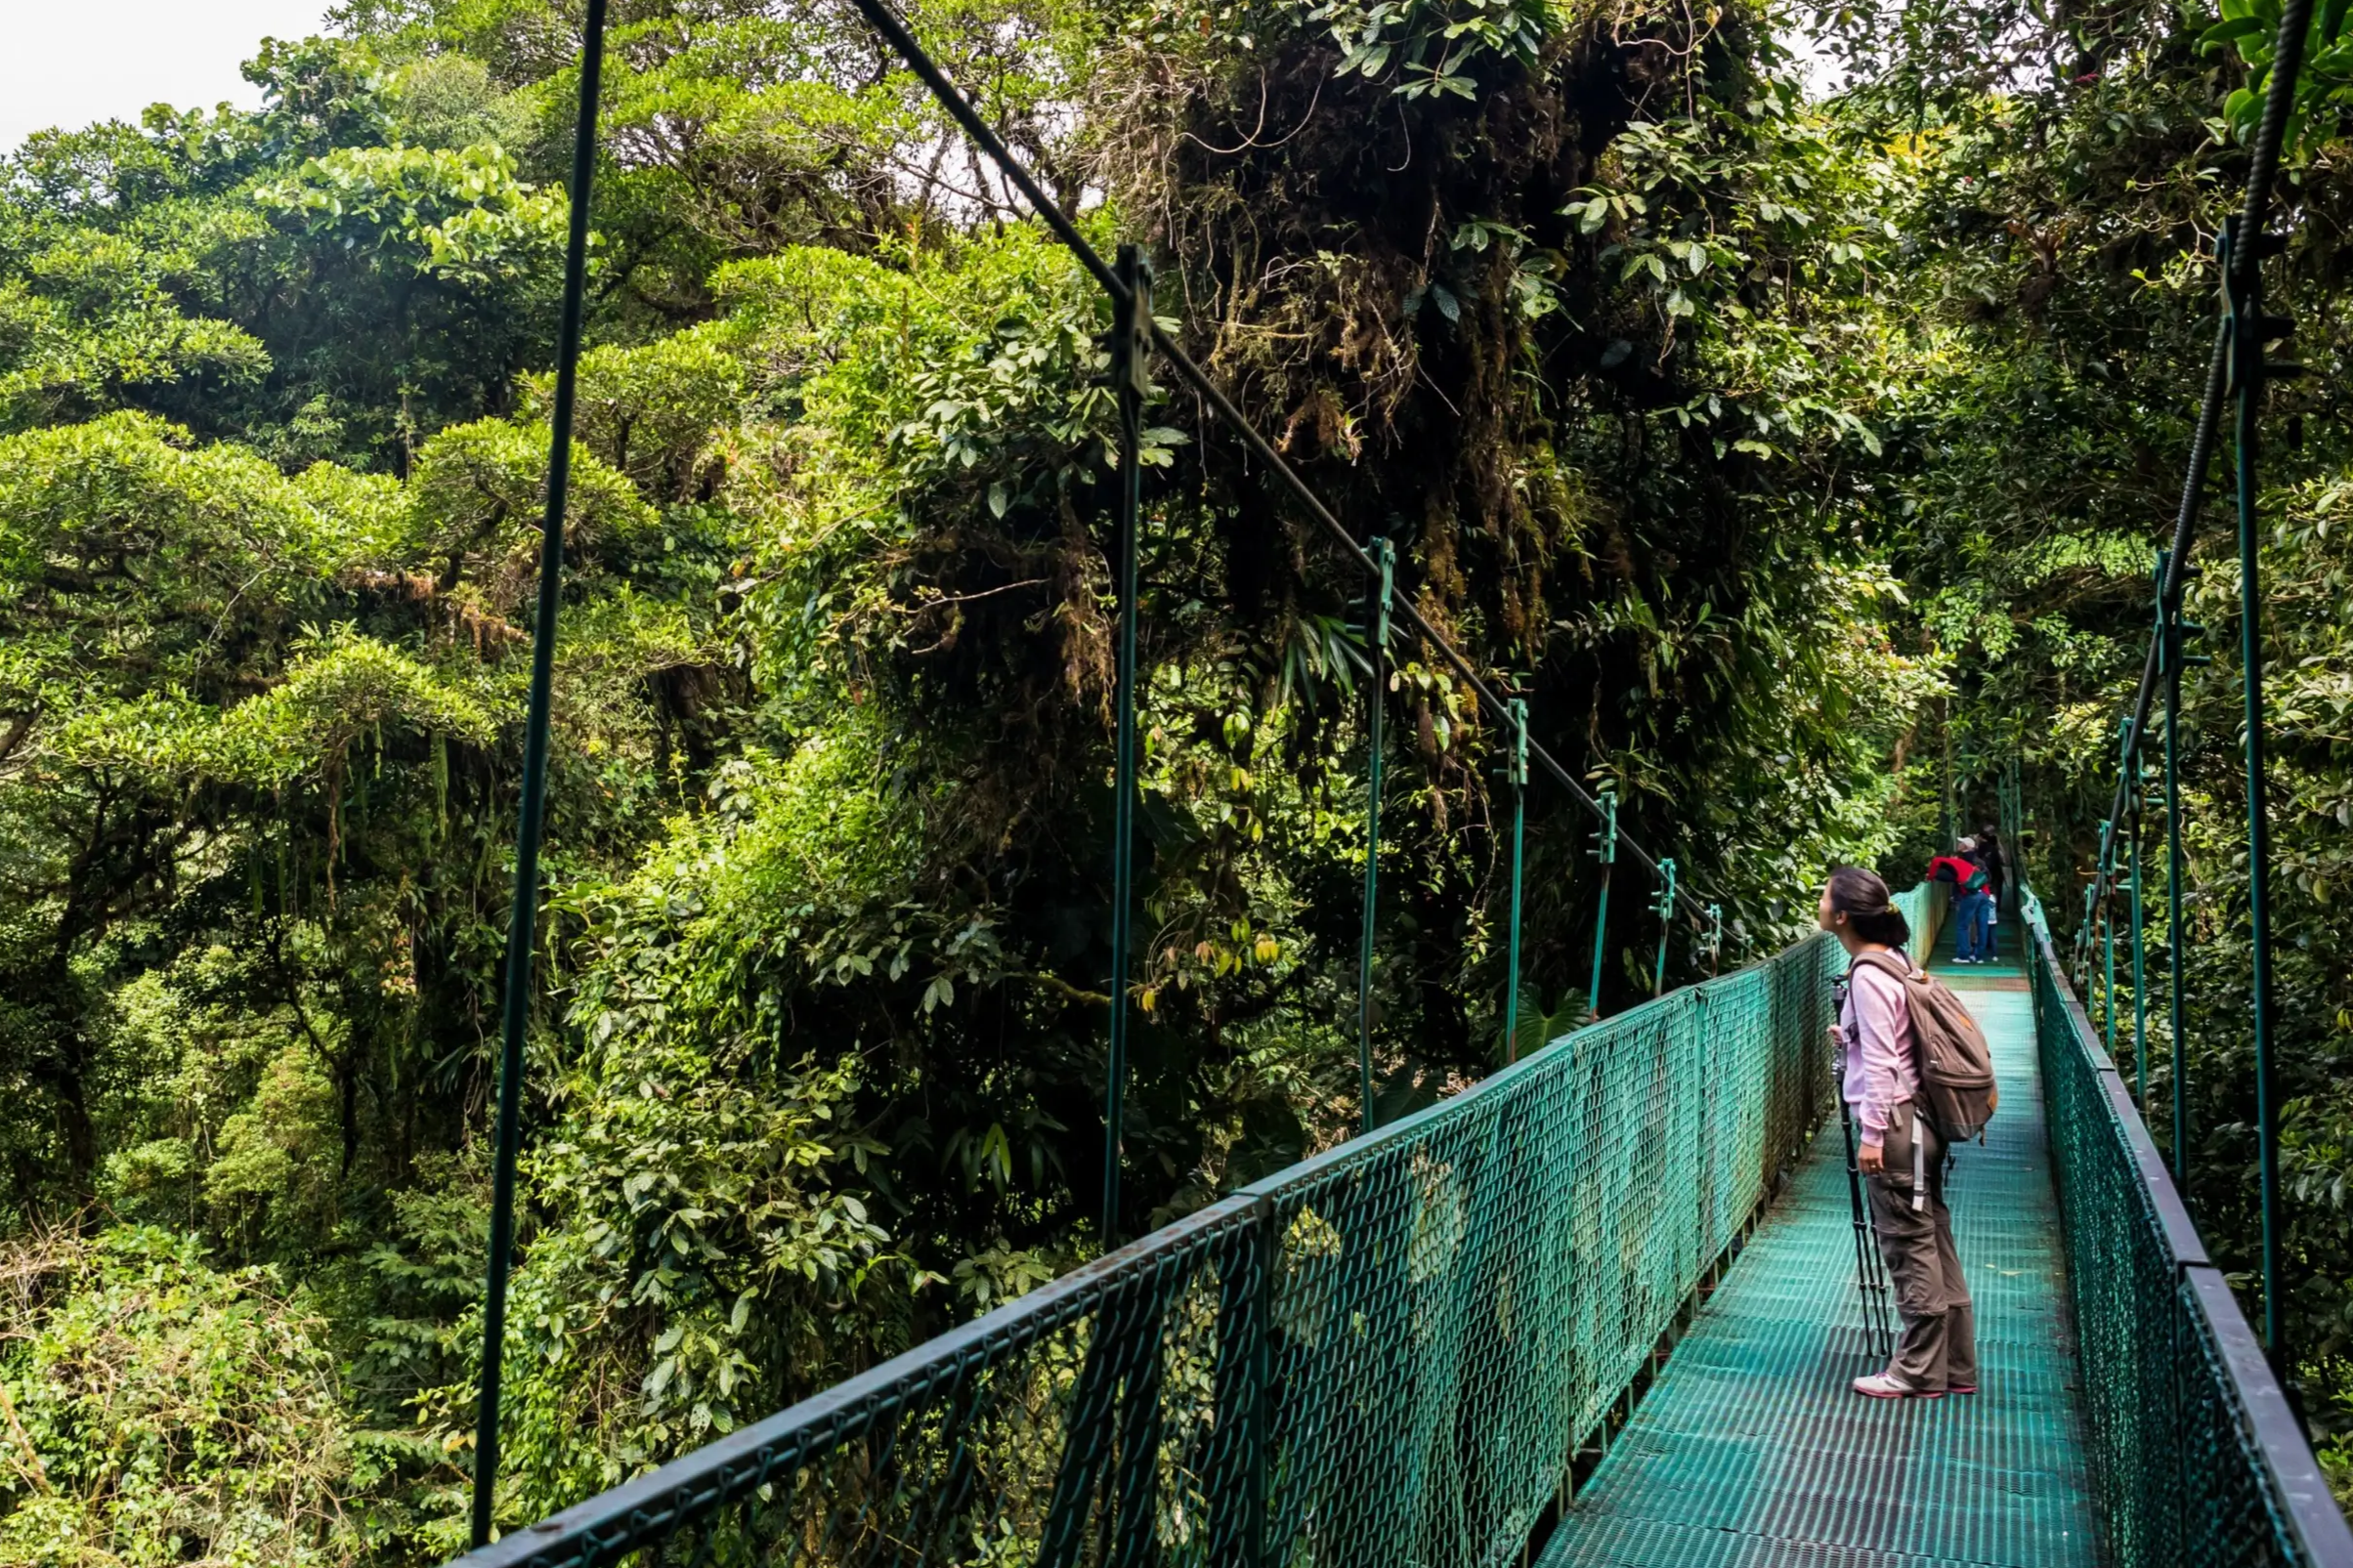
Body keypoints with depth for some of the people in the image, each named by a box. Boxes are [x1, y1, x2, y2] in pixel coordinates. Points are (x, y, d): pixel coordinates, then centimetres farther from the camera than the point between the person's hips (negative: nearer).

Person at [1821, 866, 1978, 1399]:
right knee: (1932, 1243, 13)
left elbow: (1880, 1062, -19)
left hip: (1894, 1122, -10)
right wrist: (1847, 1042, 12)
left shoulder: (1868, 976, -17)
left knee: (1910, 1246, -1)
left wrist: (1872, 1133, -17)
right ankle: (1956, 1365, 21)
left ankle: (1919, 1371, 8)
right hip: (1917, 1120, 10)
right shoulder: (1892, 962, 12)